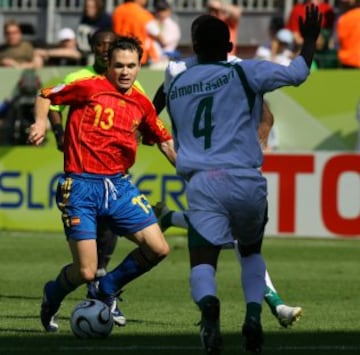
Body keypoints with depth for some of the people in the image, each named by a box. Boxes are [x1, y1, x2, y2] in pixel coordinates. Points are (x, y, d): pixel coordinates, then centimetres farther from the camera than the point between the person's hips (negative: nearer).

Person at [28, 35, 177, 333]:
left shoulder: (142, 104, 10)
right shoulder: (90, 88, -5)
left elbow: (165, 142, 22)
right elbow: (45, 95, 6)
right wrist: (41, 123, -11)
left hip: (119, 185, 5)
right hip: (81, 186, -5)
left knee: (158, 249, -4)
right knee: (86, 272, -11)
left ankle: (108, 289, 21)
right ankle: (52, 296, 25)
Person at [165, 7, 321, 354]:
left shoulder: (174, 87, 18)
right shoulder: (244, 73, 4)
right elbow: (297, 73, -4)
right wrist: (310, 39, 13)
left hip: (202, 183, 0)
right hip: (246, 180, 0)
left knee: (202, 262, -9)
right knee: (251, 251, 25)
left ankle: (208, 305, -44)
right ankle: (253, 315, 2)